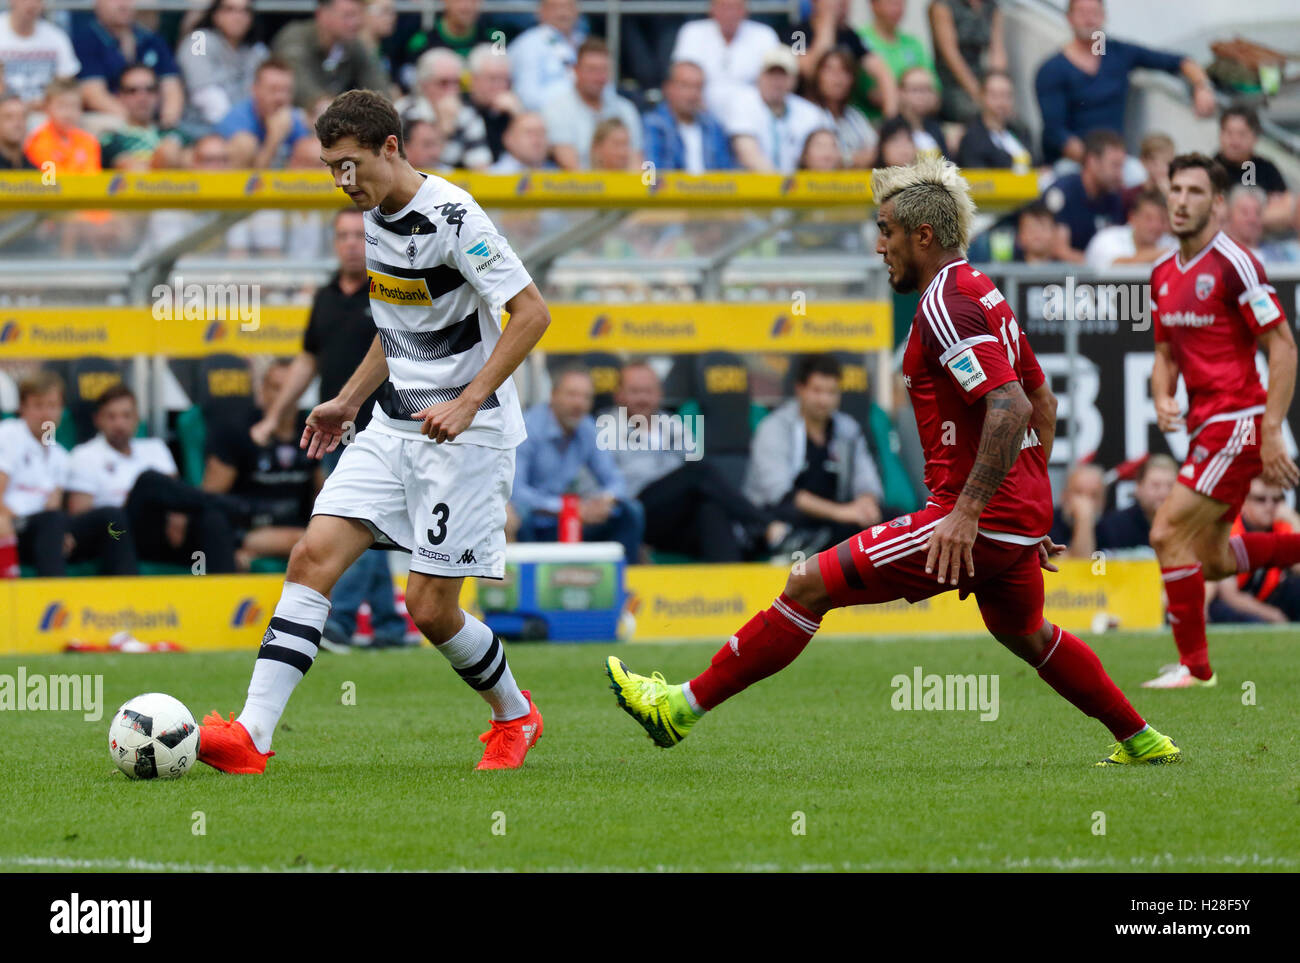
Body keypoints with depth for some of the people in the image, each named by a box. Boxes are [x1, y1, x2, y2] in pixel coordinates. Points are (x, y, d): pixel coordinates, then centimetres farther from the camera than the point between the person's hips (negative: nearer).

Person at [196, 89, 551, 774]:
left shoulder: (449, 216, -17)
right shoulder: (372, 216, 9)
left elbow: (531, 312, -19)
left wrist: (467, 403, -25)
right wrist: (348, 402, 19)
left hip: (466, 435, -8)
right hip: (393, 428, 8)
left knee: (431, 608, -6)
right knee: (313, 556, -8)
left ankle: (515, 717, 23)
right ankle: (251, 736, -13)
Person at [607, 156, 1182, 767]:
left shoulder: (945, 305, -17)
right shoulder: (980, 293, 15)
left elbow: (1010, 408, -27)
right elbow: (1041, 403, 23)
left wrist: (966, 513, -30)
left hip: (981, 521, -10)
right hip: (1020, 517, 10)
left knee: (810, 584, -8)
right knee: (1024, 634, 33)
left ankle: (684, 707, -6)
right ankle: (1142, 742, 42)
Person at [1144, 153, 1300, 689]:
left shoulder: (1234, 265, -14)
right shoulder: (1163, 275, 11)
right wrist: (1163, 399, 0)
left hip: (1236, 422, -9)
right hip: (1205, 424, 9)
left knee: (1169, 534, -13)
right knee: (1212, 558, 11)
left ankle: (1194, 665, -3)